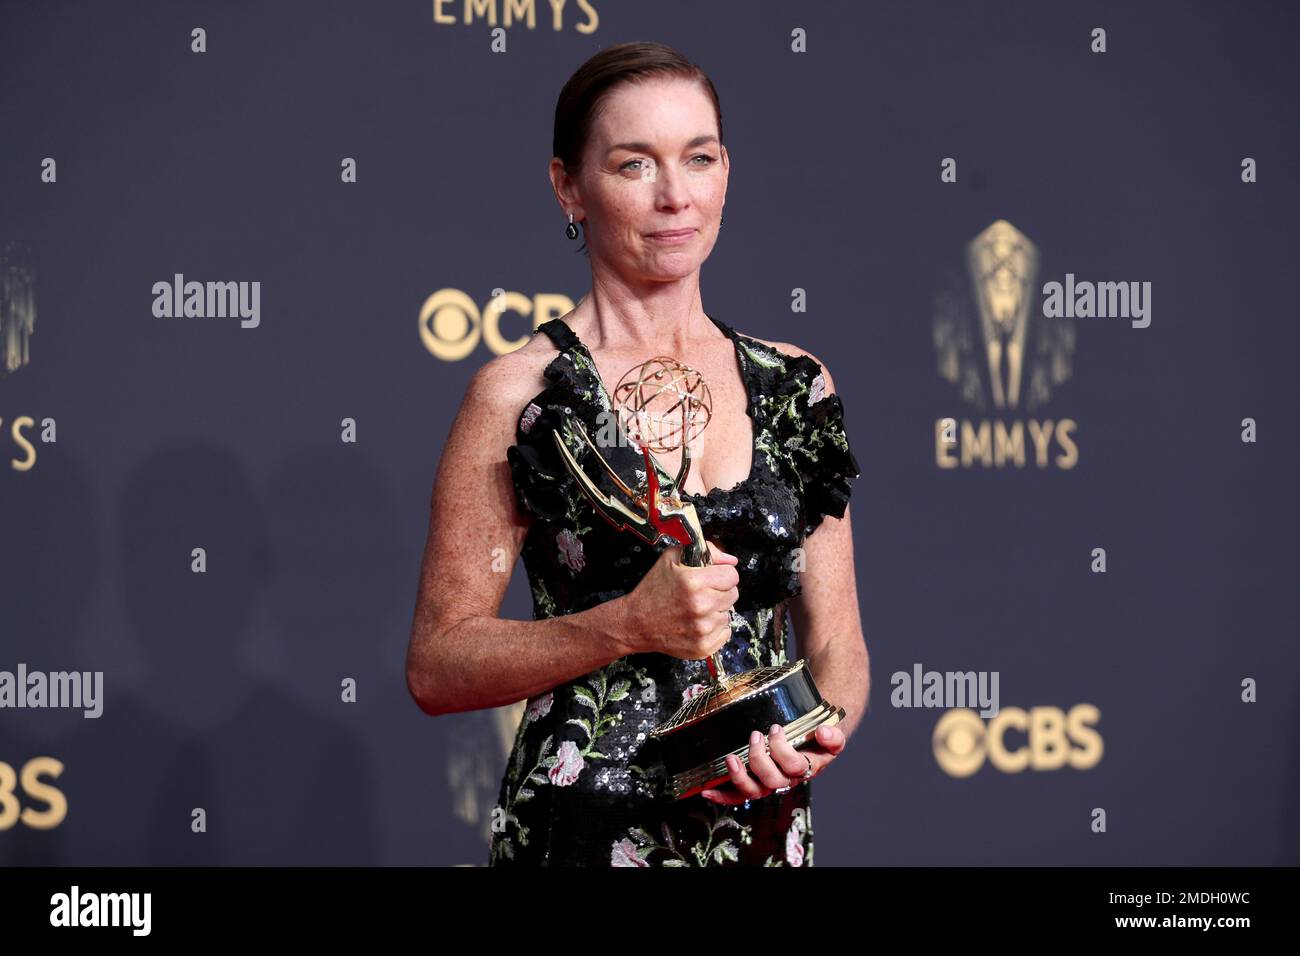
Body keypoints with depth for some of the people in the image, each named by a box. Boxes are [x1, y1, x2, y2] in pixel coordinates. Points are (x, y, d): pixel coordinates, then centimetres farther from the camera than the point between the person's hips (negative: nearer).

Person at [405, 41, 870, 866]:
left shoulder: (794, 387, 6)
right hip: (586, 830, -4)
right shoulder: (520, 393, -7)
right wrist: (631, 625, -19)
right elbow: (437, 668, -7)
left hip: (767, 826, 4)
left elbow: (836, 641, 8)